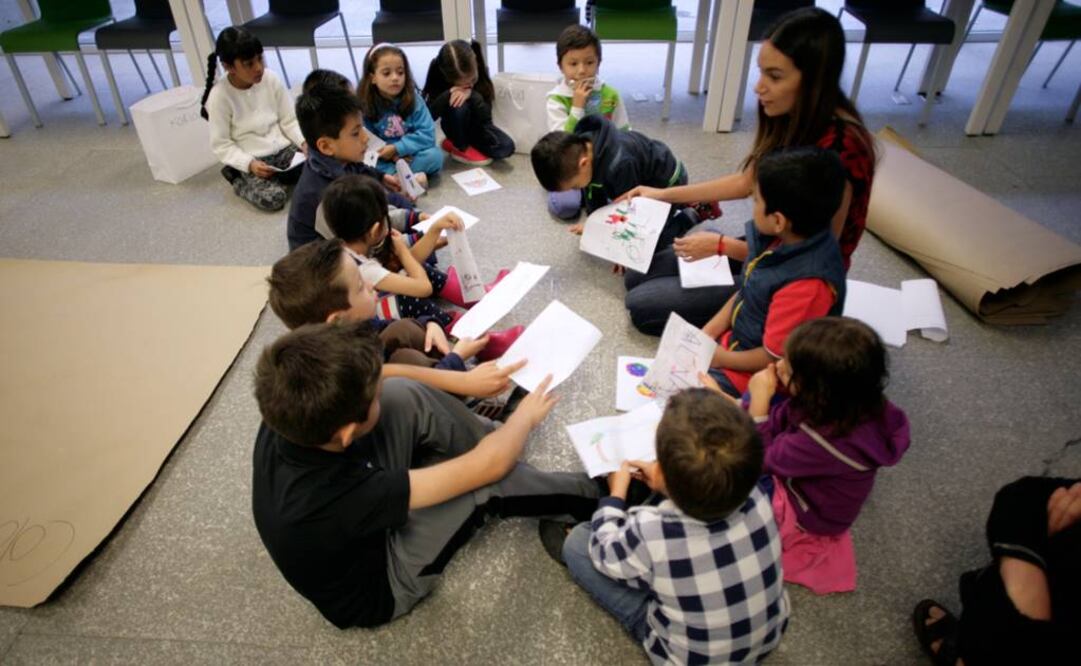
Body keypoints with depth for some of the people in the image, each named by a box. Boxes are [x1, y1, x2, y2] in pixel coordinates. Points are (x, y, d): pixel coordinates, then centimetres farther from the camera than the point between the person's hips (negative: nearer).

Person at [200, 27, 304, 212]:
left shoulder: (271, 79, -3)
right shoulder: (220, 96, -12)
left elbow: (290, 120, 3)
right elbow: (220, 145, -9)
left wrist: (304, 142, -15)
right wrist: (249, 163, -23)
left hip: (284, 148, 4)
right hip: (252, 161, -4)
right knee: (272, 198, -29)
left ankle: (276, 177, 1)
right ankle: (239, 181, 4)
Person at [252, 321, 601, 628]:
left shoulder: (285, 423, -24)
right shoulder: (338, 497, -43)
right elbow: (485, 468, -33)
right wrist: (526, 415, -14)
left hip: (364, 523, 6)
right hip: (376, 584, -6)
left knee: (404, 395, -13)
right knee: (487, 479, -20)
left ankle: (492, 437, 8)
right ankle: (587, 496, 8)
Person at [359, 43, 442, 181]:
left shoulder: (413, 98, -7)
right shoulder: (363, 105, -9)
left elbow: (427, 134, -13)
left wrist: (396, 148, -21)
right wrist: (389, 155, -24)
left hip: (410, 157, 1)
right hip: (382, 162, 0)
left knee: (435, 155, -27)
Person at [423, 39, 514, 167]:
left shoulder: (479, 69, -19)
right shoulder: (437, 72, -23)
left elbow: (486, 116, -21)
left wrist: (472, 94, -39)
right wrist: (448, 95, -40)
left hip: (476, 124, 2)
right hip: (456, 126, -2)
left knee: (507, 147, -24)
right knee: (458, 106, -36)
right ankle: (461, 147, -7)